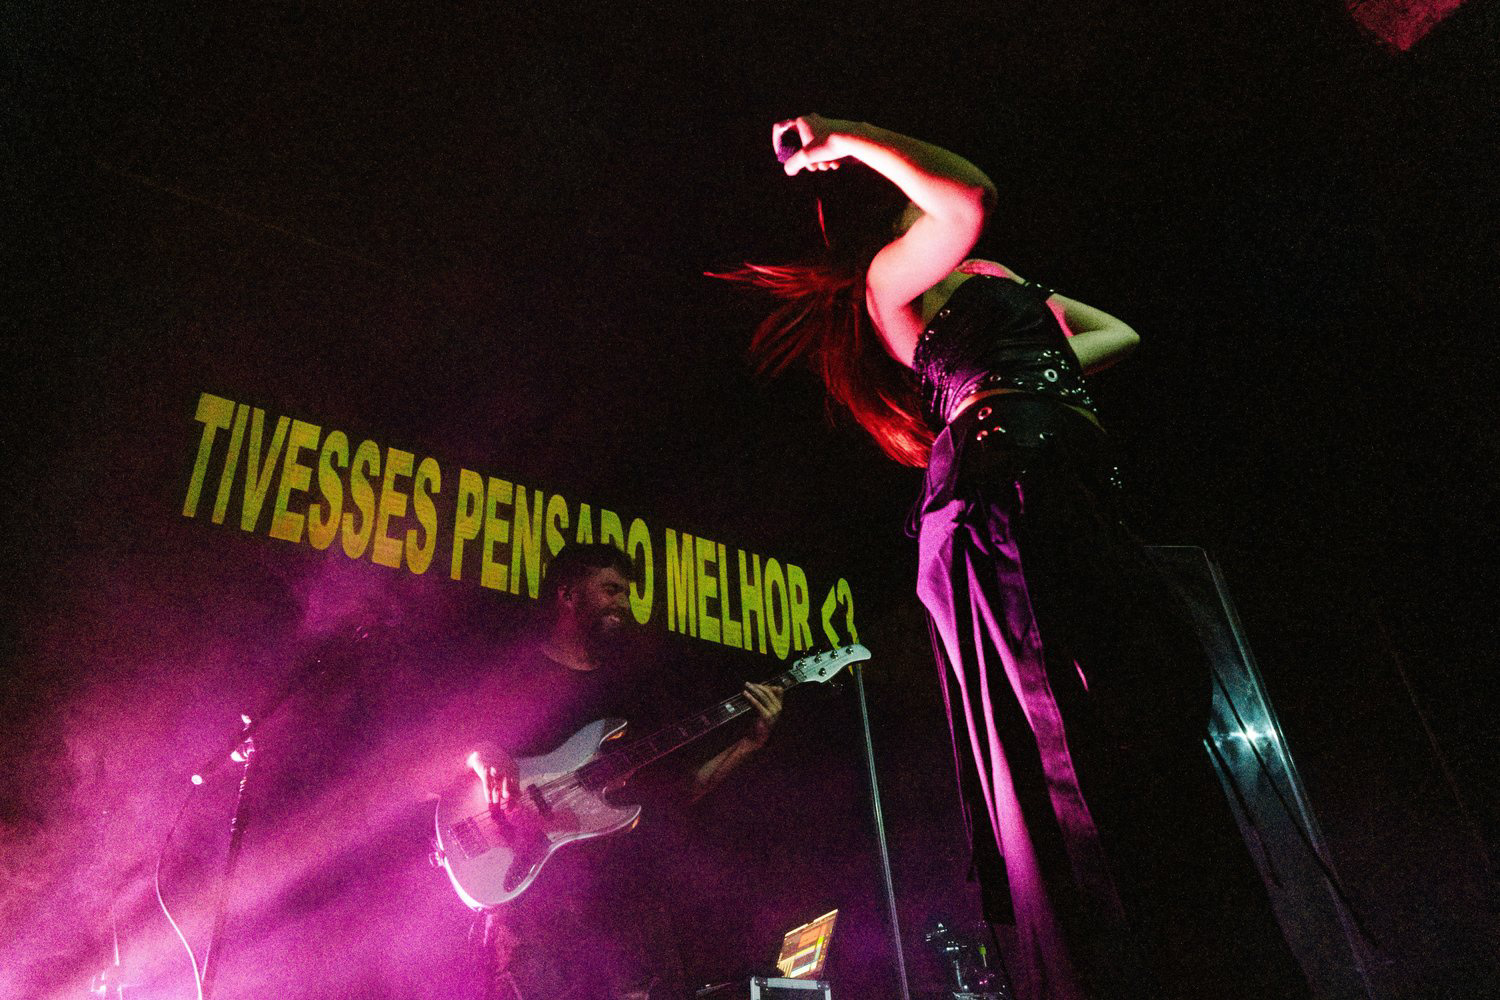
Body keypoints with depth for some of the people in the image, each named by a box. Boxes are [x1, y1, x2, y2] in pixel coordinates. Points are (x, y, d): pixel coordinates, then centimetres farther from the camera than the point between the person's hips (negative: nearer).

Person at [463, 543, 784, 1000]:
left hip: (622, 886, 4)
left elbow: (668, 787, 14)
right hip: (528, 882, -3)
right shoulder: (509, 667, 7)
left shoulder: (637, 686, 19)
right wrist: (481, 756, -16)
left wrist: (748, 743, 6)